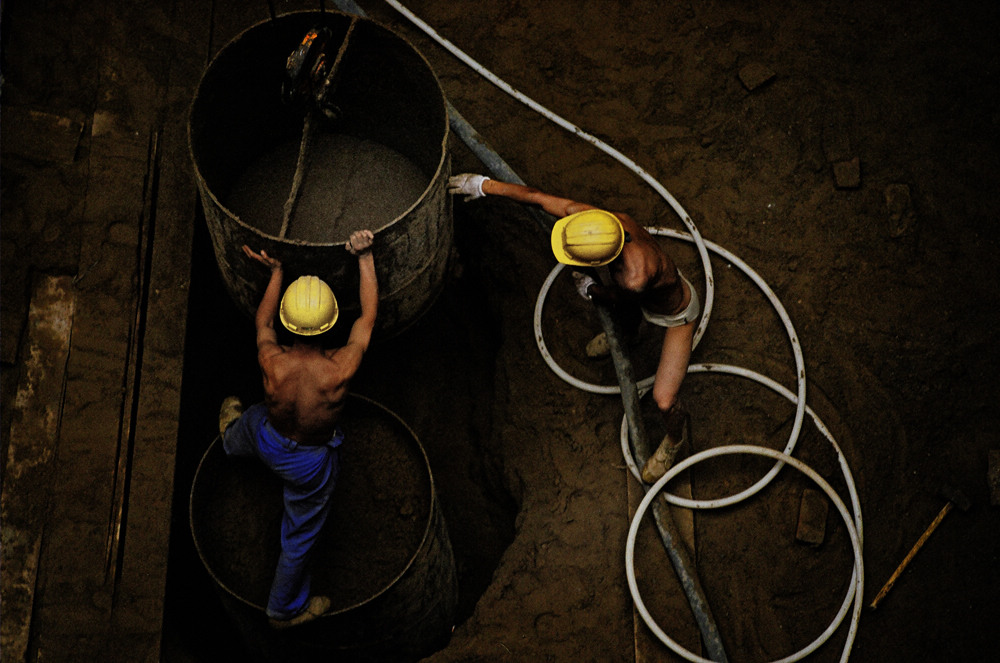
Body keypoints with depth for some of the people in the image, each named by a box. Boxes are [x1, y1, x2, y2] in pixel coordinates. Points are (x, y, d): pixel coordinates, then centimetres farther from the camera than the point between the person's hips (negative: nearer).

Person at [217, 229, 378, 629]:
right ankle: (284, 609, 49)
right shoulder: (341, 369, -40)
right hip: (311, 462, -2)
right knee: (300, 535, 25)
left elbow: (262, 320, -9)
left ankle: (230, 437, 80)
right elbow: (369, 315, -21)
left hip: (266, 439, 2)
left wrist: (276, 272, 4)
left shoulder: (271, 362, -35)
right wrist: (365, 257, -13)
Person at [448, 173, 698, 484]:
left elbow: (619, 301, -22)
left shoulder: (635, 280, -49)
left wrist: (589, 289, -4)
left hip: (677, 315, -6)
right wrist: (485, 185, -15)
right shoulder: (594, 218, -34)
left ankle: (676, 436, 34)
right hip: (666, 280, 6)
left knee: (664, 401, -3)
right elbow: (537, 197, -22)